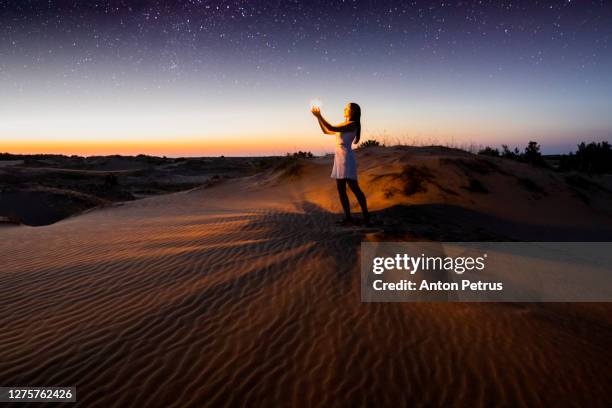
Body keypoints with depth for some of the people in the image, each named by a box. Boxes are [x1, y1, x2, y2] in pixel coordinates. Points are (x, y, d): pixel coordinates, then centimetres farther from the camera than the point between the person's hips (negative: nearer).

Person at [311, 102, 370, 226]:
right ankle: (348, 218, 7)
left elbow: (332, 128, -18)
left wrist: (319, 116, -12)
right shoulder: (343, 125, 20)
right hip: (339, 156, 9)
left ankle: (366, 217, -4)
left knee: (354, 188, -9)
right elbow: (326, 131, 24)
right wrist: (318, 117, 15)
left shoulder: (352, 124, -7)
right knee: (341, 189, 5)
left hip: (346, 156, -9)